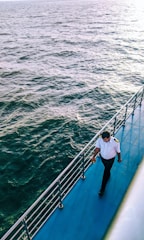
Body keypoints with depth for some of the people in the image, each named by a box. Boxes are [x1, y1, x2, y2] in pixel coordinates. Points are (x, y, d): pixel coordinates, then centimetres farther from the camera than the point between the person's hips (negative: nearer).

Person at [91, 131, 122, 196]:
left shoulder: (115, 142, -33)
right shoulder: (100, 139, -27)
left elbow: (118, 151, -15)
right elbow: (97, 148, -9)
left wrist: (119, 159, 1)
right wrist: (94, 156, -6)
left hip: (110, 159, -3)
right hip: (102, 157, 3)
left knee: (105, 174, 5)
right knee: (107, 169, 31)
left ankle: (102, 189, 25)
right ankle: (108, 175, 65)